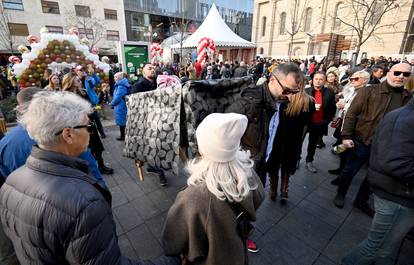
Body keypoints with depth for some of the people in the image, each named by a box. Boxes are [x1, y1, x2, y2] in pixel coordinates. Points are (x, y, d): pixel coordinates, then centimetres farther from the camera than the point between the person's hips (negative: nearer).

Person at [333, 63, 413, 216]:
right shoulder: (369, 91, -8)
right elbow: (351, 114, -11)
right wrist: (347, 136, -16)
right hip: (363, 142, -5)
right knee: (350, 171, 8)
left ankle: (361, 201, 37)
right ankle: (340, 194, 31)